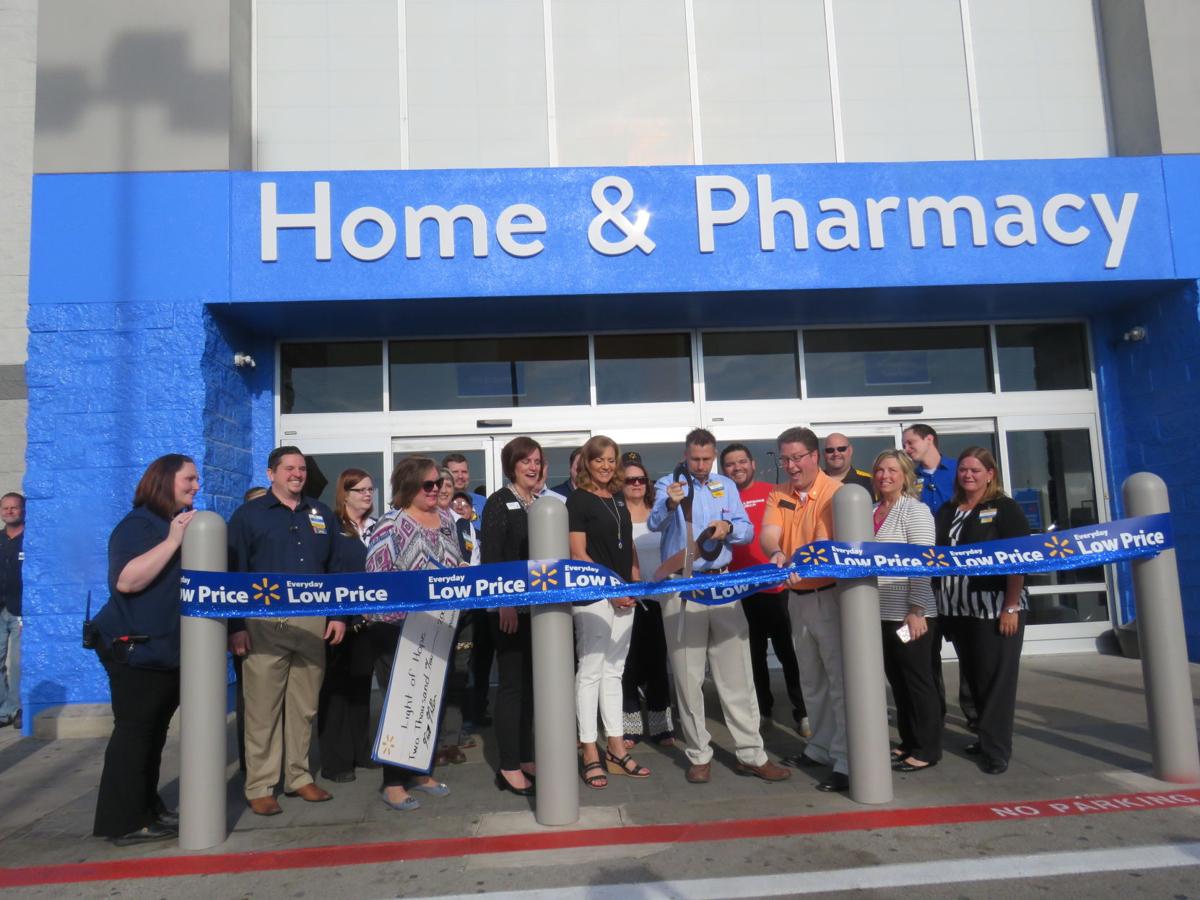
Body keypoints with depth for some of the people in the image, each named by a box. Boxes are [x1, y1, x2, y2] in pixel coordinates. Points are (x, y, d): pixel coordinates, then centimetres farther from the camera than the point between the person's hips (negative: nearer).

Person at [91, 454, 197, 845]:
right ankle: (124, 822, 4)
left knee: (155, 732, 14)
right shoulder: (137, 525, -12)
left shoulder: (186, 523, 13)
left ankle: (148, 809, 23)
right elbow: (126, 581, -28)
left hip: (172, 648, 9)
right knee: (133, 732, -4)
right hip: (137, 649, -8)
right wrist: (172, 542, -29)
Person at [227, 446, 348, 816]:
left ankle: (299, 776, 23)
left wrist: (338, 614, 6)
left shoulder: (321, 514, 13)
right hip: (264, 623, -4)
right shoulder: (248, 514, 2)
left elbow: (334, 567, 14)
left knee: (304, 705, 11)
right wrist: (236, 626, -8)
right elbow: (234, 572, -3)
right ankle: (260, 786, 10)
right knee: (263, 707, -1)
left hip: (312, 622, 4)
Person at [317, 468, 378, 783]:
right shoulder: (330, 525, -7)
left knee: (362, 684, 14)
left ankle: (361, 751, 24)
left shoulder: (376, 527, 12)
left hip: (368, 618, 6)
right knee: (337, 686, 2)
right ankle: (335, 760, 9)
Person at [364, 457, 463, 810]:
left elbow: (458, 564, 20)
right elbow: (376, 575, -15)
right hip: (399, 629, -6)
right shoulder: (392, 523, -10)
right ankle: (393, 784, 11)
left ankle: (423, 772, 28)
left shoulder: (445, 518, 10)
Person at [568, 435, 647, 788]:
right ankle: (590, 755, 6)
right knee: (590, 671, -2)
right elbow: (578, 553, -11)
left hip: (623, 596, 7)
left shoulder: (618, 499, 14)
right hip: (592, 596, -7)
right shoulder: (578, 499, -6)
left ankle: (616, 750, 19)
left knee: (614, 671, 12)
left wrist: (635, 584, 8)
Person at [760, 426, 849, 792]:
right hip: (798, 597, 7)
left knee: (840, 678, -4)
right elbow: (769, 534, -10)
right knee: (811, 679, 18)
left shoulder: (834, 492, -13)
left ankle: (847, 761, 2)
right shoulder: (779, 497, 6)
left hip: (830, 594, -7)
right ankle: (821, 746, 33)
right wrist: (777, 554, -32)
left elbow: (831, 543, -23)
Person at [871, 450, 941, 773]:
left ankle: (928, 750, 14)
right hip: (881, 613, 7)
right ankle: (909, 743, 26)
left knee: (918, 679, 3)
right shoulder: (872, 512, 11)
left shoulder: (915, 510, -8)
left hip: (910, 614, -7)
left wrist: (916, 610, -19)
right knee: (896, 679, 14)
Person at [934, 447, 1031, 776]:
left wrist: (1011, 607, -15)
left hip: (996, 608, -5)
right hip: (959, 610, 6)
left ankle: (996, 749, 7)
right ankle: (987, 736, 27)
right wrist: (941, 602, 7)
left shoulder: (1005, 508, -3)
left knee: (996, 679, -1)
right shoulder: (947, 511, 13)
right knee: (973, 677, 13)